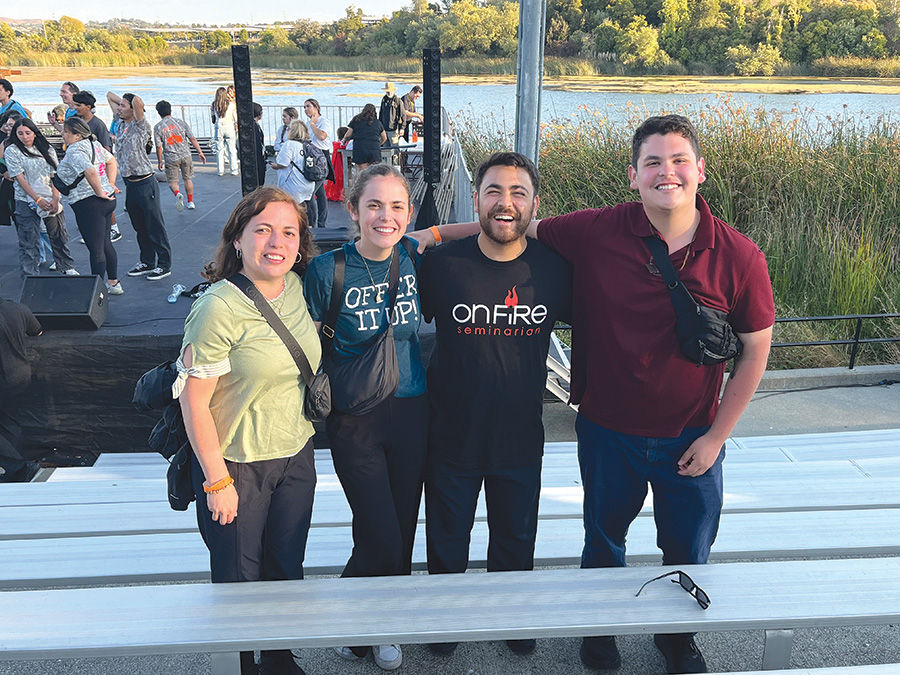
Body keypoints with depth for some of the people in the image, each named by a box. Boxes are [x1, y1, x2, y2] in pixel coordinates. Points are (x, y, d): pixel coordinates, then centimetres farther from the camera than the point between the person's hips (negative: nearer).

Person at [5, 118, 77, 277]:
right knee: (29, 240, -2)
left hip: (51, 200, 3)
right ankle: (31, 273, 7)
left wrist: (55, 199, -10)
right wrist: (38, 200, -16)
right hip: (27, 201, -3)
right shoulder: (12, 151, -2)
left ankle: (67, 267, 27)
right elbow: (20, 178, -8)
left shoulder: (47, 149, 7)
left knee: (59, 235, 12)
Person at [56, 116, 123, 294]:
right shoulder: (93, 143, 10)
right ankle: (114, 284, 27)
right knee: (105, 244, 18)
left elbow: (90, 172, -34)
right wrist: (110, 184, 14)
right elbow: (112, 162, 21)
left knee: (95, 249, -4)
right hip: (107, 200, 10)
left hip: (88, 204, -10)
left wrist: (99, 192, -21)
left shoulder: (75, 151, -18)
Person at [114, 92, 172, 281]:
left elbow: (137, 102, -26)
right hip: (130, 184, 8)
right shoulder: (122, 126, 10)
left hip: (145, 183, -8)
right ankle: (147, 262, 26)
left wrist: (136, 104, -6)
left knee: (155, 226, -1)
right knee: (139, 227, 15)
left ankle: (164, 265, 7)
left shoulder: (141, 127, -13)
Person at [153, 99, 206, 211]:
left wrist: (159, 161, 6)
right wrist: (200, 152, 7)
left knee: (172, 181, 9)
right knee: (188, 178, 17)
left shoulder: (157, 127, -5)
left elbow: (159, 146, -5)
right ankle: (190, 202, 23)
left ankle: (177, 194, -21)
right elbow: (192, 139, -1)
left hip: (171, 158, -2)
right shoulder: (180, 122, -1)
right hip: (185, 155, 2)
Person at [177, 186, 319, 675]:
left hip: (296, 455, 6)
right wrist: (217, 480, -15)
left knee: (287, 569, 19)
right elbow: (193, 400, -18)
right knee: (239, 579, 11)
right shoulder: (219, 308, -21)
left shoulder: (297, 288, -2)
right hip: (237, 463, -5)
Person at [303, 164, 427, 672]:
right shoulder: (328, 269, -12)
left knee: (403, 533, 14)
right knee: (381, 543, -3)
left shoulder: (414, 259, -2)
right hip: (355, 419, -4)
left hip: (412, 413, 4)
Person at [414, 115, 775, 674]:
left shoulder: (739, 257, -15)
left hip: (691, 440, 1)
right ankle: (599, 627, 52)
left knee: (688, 554, 21)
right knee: (603, 543, 22)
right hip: (607, 431, 0)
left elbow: (755, 351, -6)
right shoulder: (597, 233, -17)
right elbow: (518, 225, -4)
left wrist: (714, 437, -6)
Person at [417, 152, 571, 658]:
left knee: (516, 541, 24)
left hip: (521, 441, 1)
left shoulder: (554, 268, -10)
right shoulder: (441, 264, -14)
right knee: (447, 543, 21)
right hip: (453, 438, -1)